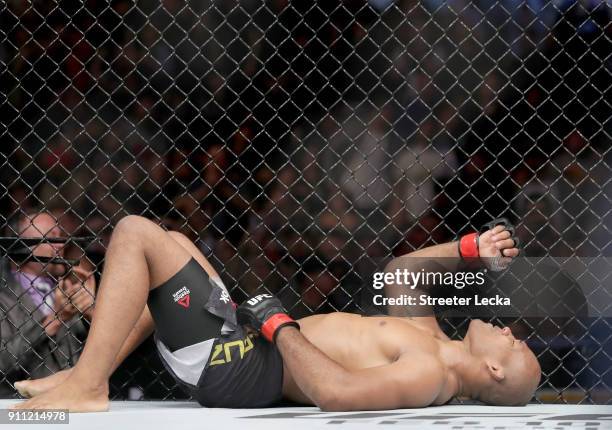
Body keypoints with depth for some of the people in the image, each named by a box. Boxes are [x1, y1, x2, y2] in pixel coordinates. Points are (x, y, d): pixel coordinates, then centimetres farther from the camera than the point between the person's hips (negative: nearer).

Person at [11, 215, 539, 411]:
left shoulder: (430, 376, -22)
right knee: (171, 242, 28)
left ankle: (86, 387, -13)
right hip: (247, 345, 10)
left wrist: (279, 324, -24)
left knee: (136, 232, -16)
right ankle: (91, 369, 20)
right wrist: (468, 250, 15)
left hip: (231, 365, -10)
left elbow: (334, 391, -35)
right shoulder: (430, 338, 7)